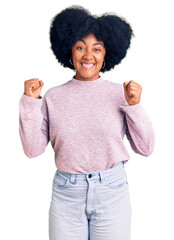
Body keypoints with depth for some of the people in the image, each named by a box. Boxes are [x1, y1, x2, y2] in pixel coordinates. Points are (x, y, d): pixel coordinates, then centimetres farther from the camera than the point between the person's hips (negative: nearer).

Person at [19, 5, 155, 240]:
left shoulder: (120, 94, -3)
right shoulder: (54, 96, -1)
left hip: (113, 192, 0)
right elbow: (33, 149, -3)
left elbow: (145, 148, -2)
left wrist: (134, 106, -14)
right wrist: (30, 102, -9)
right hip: (66, 195, 1)